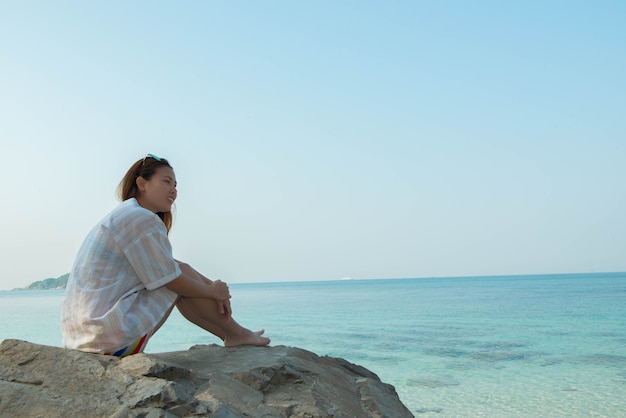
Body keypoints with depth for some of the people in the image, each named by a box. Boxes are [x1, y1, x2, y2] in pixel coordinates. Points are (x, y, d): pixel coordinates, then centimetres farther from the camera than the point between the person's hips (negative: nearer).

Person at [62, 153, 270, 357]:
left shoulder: (123, 215, 16)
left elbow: (170, 268, 16)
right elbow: (172, 280, -13)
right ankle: (237, 335, 11)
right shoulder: (141, 219, -15)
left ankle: (229, 336, 21)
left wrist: (214, 288, 7)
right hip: (112, 340, -10)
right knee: (183, 273, -2)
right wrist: (213, 291, 4)